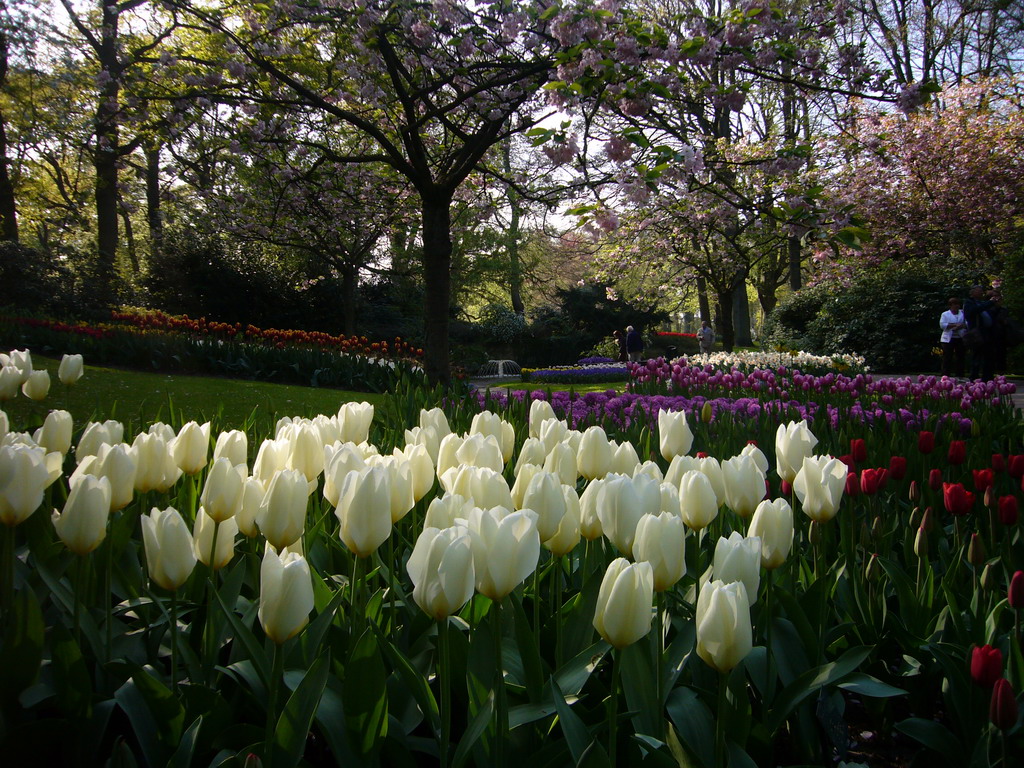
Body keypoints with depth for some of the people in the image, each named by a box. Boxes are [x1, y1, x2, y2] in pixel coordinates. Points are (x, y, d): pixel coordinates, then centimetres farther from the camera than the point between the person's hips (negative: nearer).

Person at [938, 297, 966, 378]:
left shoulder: (963, 314, 14)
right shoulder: (945, 314, 5)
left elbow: (967, 324, 3)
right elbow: (942, 325, -10)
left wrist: (960, 326, -16)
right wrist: (954, 325, -16)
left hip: (960, 339, 3)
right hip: (948, 339, -3)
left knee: (961, 357, 4)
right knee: (947, 358, -6)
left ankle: (960, 376, 11)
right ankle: (945, 376, -3)